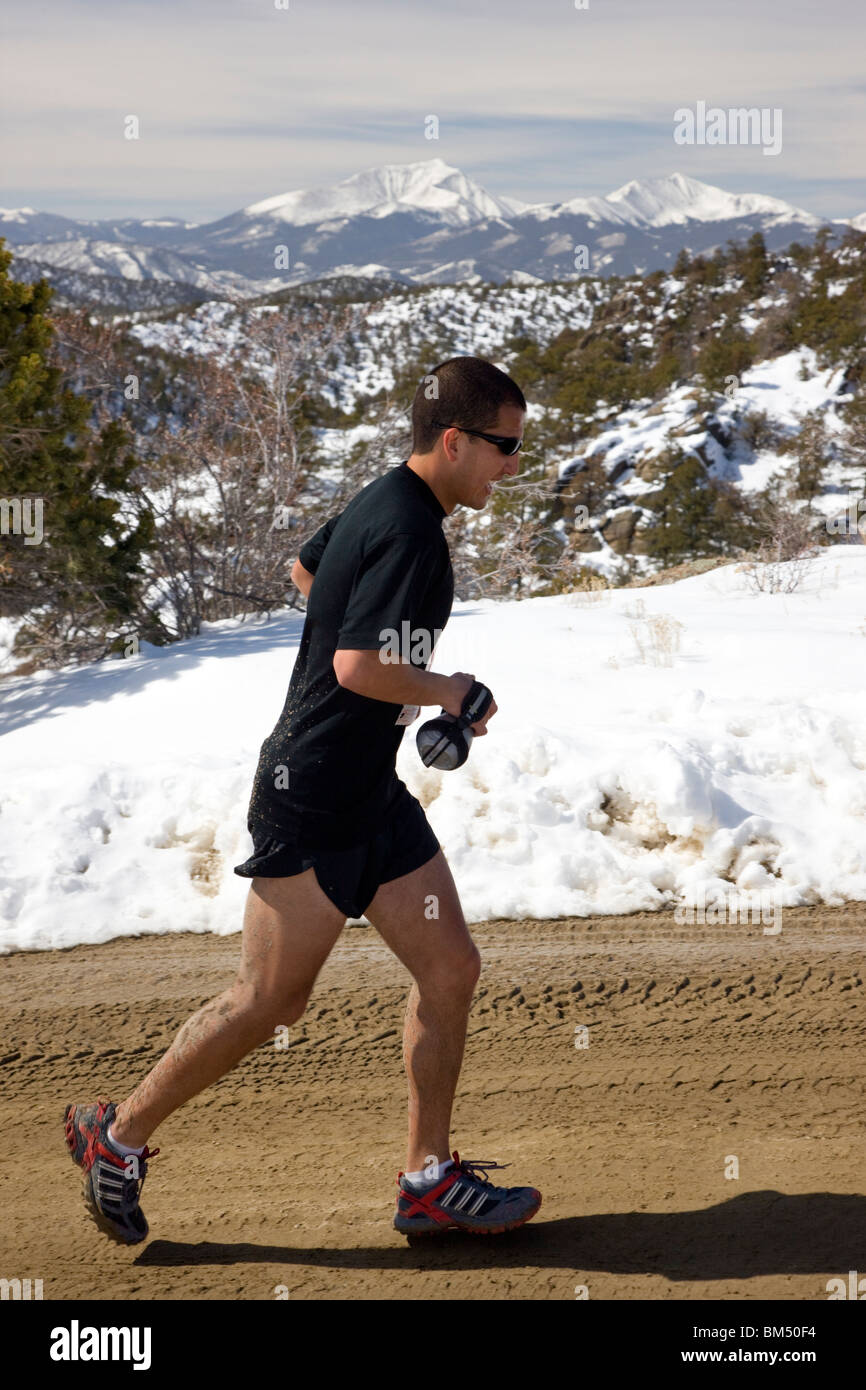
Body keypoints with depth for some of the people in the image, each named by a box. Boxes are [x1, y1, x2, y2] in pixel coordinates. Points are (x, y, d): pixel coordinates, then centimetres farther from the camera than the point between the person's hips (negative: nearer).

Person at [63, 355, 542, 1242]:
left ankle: (430, 1182, 17)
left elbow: (306, 568, 28)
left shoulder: (383, 503, 10)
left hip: (372, 793, 10)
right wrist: (442, 693, -13)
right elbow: (358, 667, -30)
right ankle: (117, 1135, 18)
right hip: (313, 802, -10)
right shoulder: (409, 530, -21)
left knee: (449, 968, 7)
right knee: (268, 1002, -1)